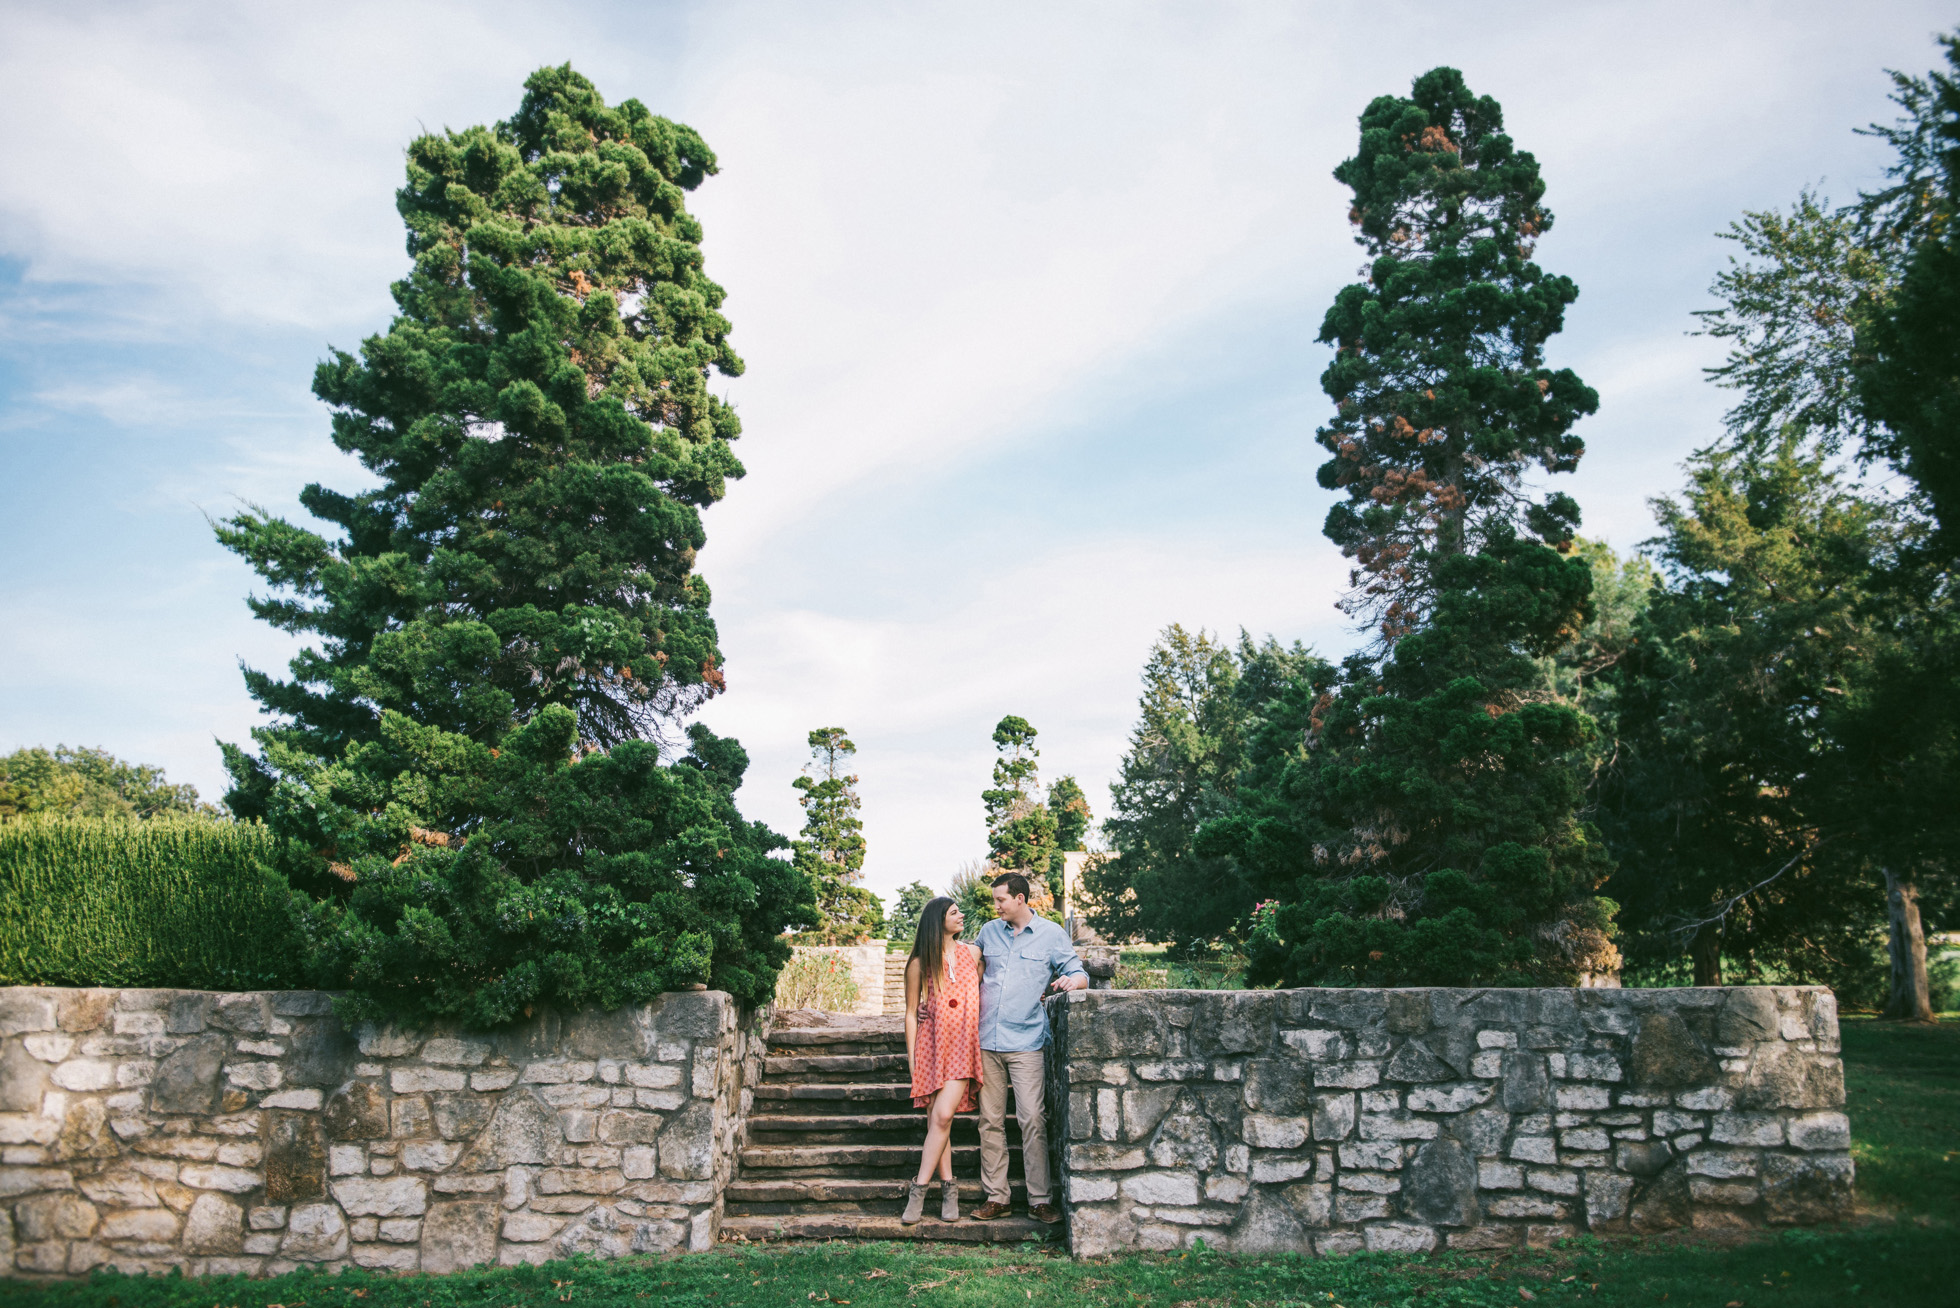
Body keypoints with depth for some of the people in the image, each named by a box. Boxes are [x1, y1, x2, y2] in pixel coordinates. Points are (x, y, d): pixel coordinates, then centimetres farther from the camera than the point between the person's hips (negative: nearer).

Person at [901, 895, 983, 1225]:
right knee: (936, 1119, -2)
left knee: (942, 1115, -14)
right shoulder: (920, 963, 3)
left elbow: (983, 994, 21)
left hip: (963, 1045, 0)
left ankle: (919, 1189, -8)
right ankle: (948, 1190, 7)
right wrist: (911, 1058, 2)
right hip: (931, 1044, 0)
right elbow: (911, 1013, 6)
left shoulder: (972, 954, 9)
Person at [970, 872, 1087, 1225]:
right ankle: (996, 1197, 11)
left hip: (1026, 1042, -3)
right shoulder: (988, 931, 13)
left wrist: (1071, 981, -21)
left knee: (1033, 1120, -8)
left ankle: (1040, 1199, -2)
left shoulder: (1051, 934, 3)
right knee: (990, 1121, 4)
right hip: (987, 1042, 3)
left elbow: (1080, 975, 3)